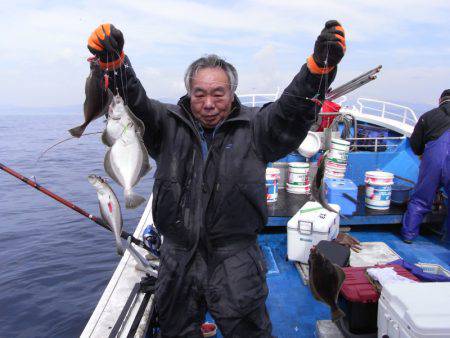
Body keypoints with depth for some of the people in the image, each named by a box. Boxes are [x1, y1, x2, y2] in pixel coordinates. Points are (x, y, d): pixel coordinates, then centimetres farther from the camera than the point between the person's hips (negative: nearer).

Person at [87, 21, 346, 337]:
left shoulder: (255, 128, -2)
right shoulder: (168, 125, 1)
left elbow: (292, 109, -15)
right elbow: (134, 103, -11)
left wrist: (320, 65, -31)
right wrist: (113, 63, -29)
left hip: (236, 259, -2)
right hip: (178, 258, 3)